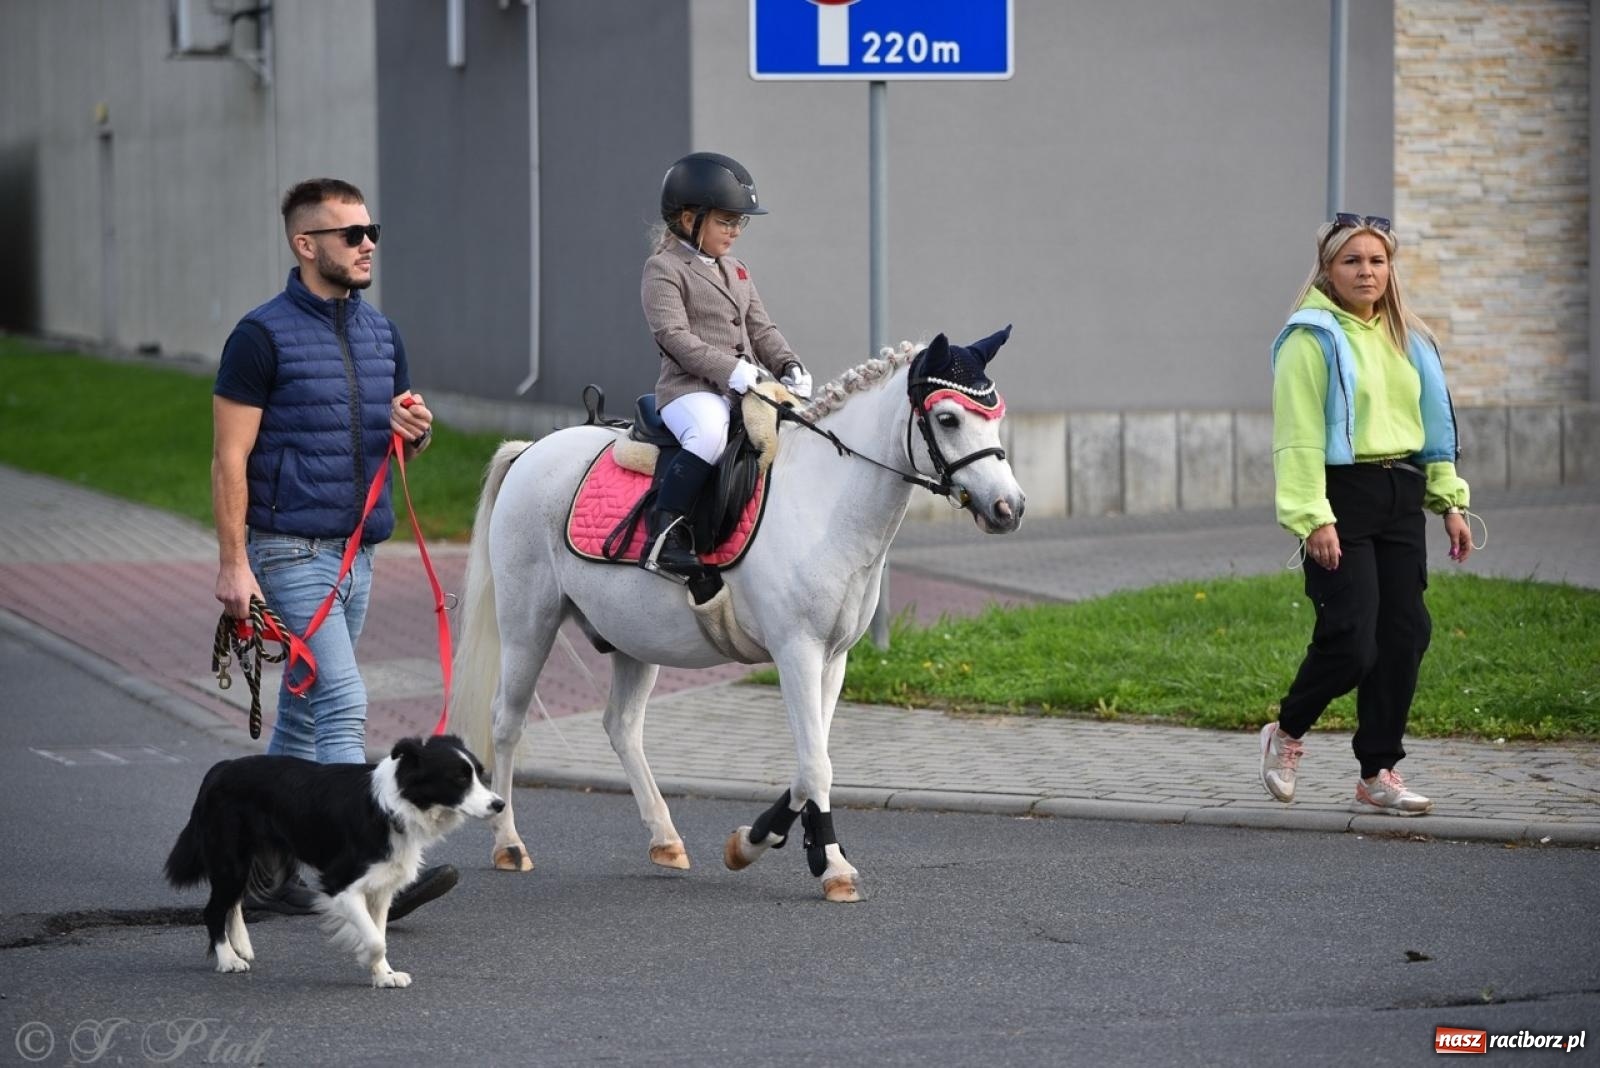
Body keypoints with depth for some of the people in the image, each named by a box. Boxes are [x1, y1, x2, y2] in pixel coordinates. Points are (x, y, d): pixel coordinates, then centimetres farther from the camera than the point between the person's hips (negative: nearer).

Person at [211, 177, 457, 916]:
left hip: (357, 550, 7)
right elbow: (229, 458, -10)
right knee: (343, 703, -16)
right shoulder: (262, 336, -9)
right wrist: (233, 563, -16)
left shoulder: (381, 334, 12)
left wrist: (415, 431, -3)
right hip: (291, 551, -7)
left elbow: (401, 443, 22)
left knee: (304, 714, 12)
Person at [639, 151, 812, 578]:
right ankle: (664, 532, -33)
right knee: (712, 435, -38)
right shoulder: (663, 270, -3)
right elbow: (675, 336, -14)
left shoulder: (736, 272, 23)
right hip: (689, 388, -8)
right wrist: (731, 370, -24)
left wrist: (789, 367, 0)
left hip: (744, 388, 8)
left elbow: (761, 329, 21)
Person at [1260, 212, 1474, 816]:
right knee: (1351, 640, -11)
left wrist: (1449, 500, 14)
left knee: (1405, 633, 2)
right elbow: (1299, 434, -12)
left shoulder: (1407, 339, 15)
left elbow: (1434, 419, 20)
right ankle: (1285, 733, 15)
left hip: (1400, 497, 7)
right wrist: (1313, 517, -20)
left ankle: (1377, 775, 10)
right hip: (1341, 496, -7)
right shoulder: (1312, 337, -6)